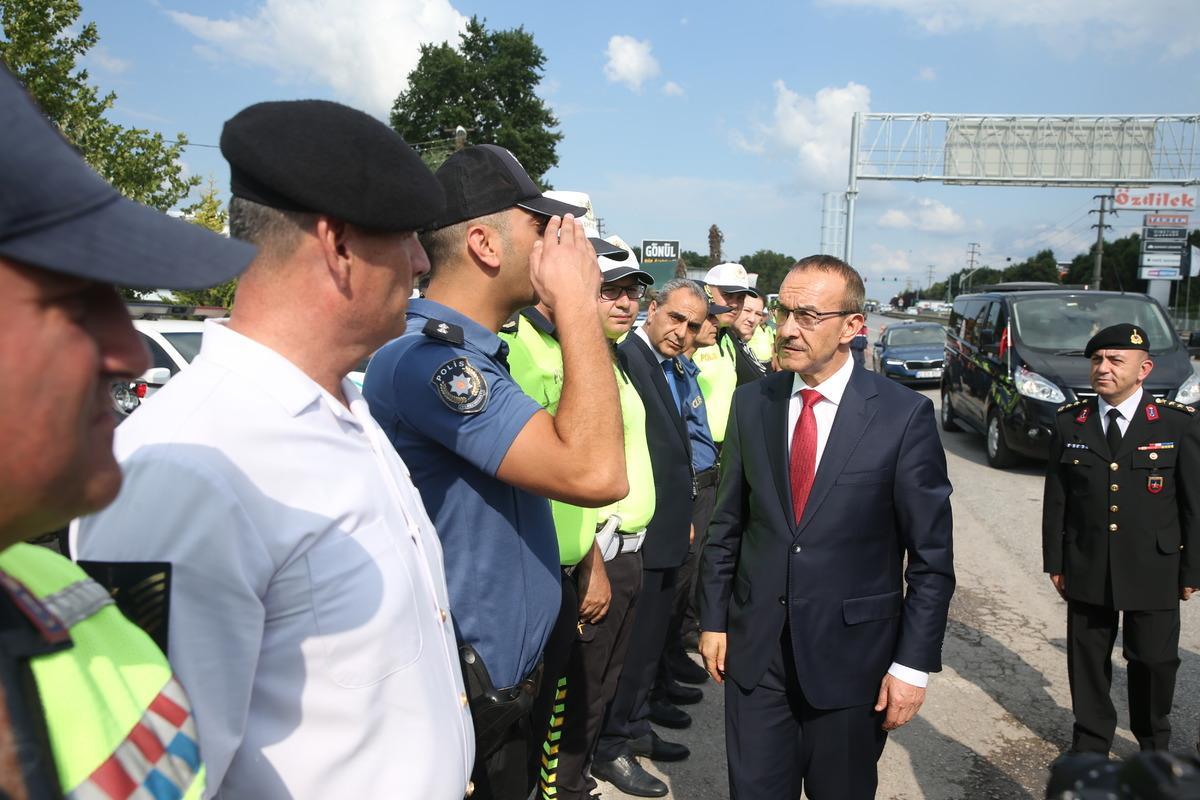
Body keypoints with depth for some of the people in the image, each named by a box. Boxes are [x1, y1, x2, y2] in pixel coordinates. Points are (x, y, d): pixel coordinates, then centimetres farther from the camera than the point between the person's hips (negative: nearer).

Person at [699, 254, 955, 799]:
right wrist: (713, 619, 6)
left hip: (852, 655, -2)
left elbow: (931, 554, -7)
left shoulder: (904, 415, -11)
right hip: (755, 648, 3)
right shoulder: (752, 402, -1)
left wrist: (913, 664, -7)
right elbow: (726, 523, 5)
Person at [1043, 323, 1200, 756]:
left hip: (1153, 572, -1)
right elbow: (1055, 499, 2)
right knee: (1088, 661, 13)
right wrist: (1055, 562, 2)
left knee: (1153, 661, 11)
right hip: (1087, 570, 2)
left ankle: (1154, 742, 38)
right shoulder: (1070, 422, -1)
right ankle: (1091, 741, 33)